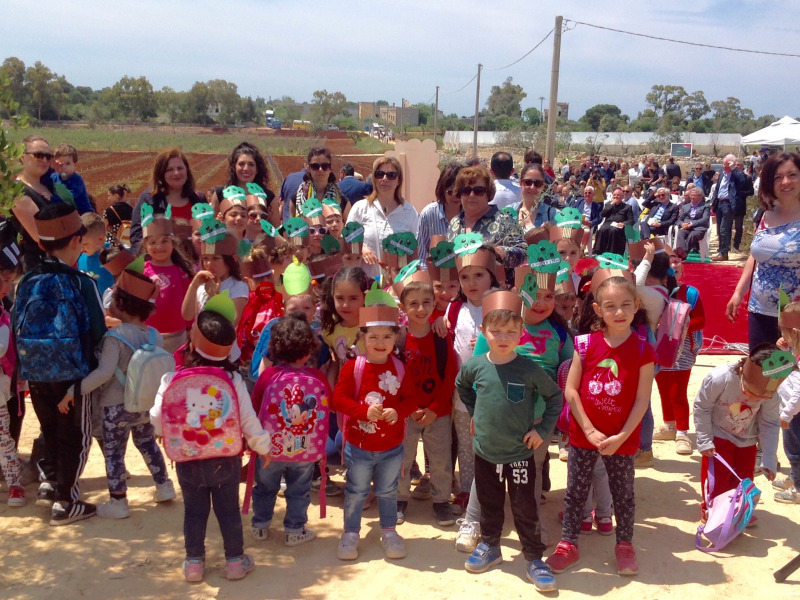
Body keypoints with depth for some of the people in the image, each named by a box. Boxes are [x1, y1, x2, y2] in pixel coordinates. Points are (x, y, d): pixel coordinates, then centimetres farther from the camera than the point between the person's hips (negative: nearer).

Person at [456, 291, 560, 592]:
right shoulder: (474, 366, -8)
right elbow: (462, 386, 15)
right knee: (489, 505, 20)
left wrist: (543, 429, -8)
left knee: (525, 510, 7)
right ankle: (489, 547, 39)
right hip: (485, 452, 3)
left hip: (519, 454, -2)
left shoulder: (529, 369, -15)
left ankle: (534, 559, 22)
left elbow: (555, 397, -3)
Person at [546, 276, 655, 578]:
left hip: (621, 438, -1)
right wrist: (590, 430, -12)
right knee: (575, 491, 12)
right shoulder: (585, 344, -7)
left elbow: (642, 399, -9)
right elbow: (570, 390, -6)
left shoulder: (643, 351, -9)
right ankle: (568, 544, 26)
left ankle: (624, 545, 33)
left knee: (623, 493, 14)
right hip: (583, 434, 1)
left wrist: (621, 436, -15)